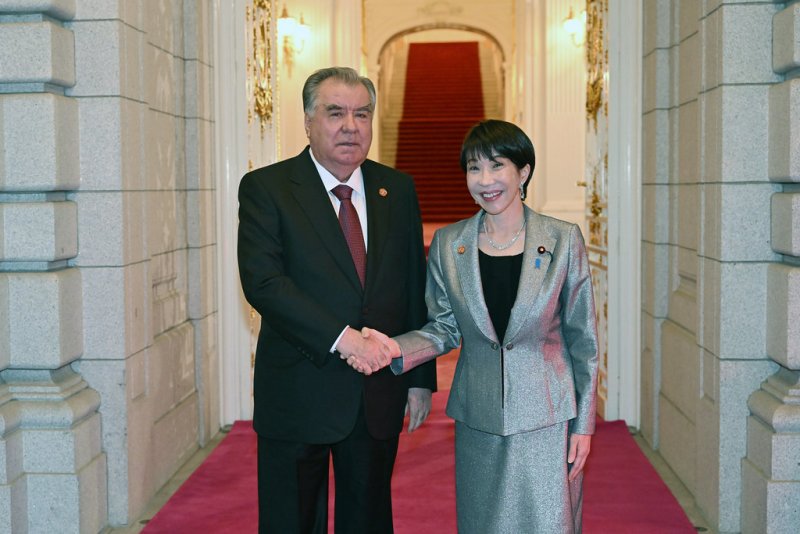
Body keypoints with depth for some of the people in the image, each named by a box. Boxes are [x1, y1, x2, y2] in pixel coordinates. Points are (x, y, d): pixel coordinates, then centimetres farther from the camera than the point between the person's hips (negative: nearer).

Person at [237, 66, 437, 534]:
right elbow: (262, 281, -17)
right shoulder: (265, 188, -5)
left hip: (379, 397, 3)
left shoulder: (398, 189, 7)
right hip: (298, 396, -3)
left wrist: (422, 378, 6)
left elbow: (416, 288, 9)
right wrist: (342, 338, -24)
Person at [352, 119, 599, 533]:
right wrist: (396, 348, -14)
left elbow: (582, 338, -1)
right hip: (478, 420, 2)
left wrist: (583, 422, -1)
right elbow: (446, 328, 6)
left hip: (547, 419, -2)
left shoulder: (563, 240, -6)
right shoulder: (447, 244, 0)